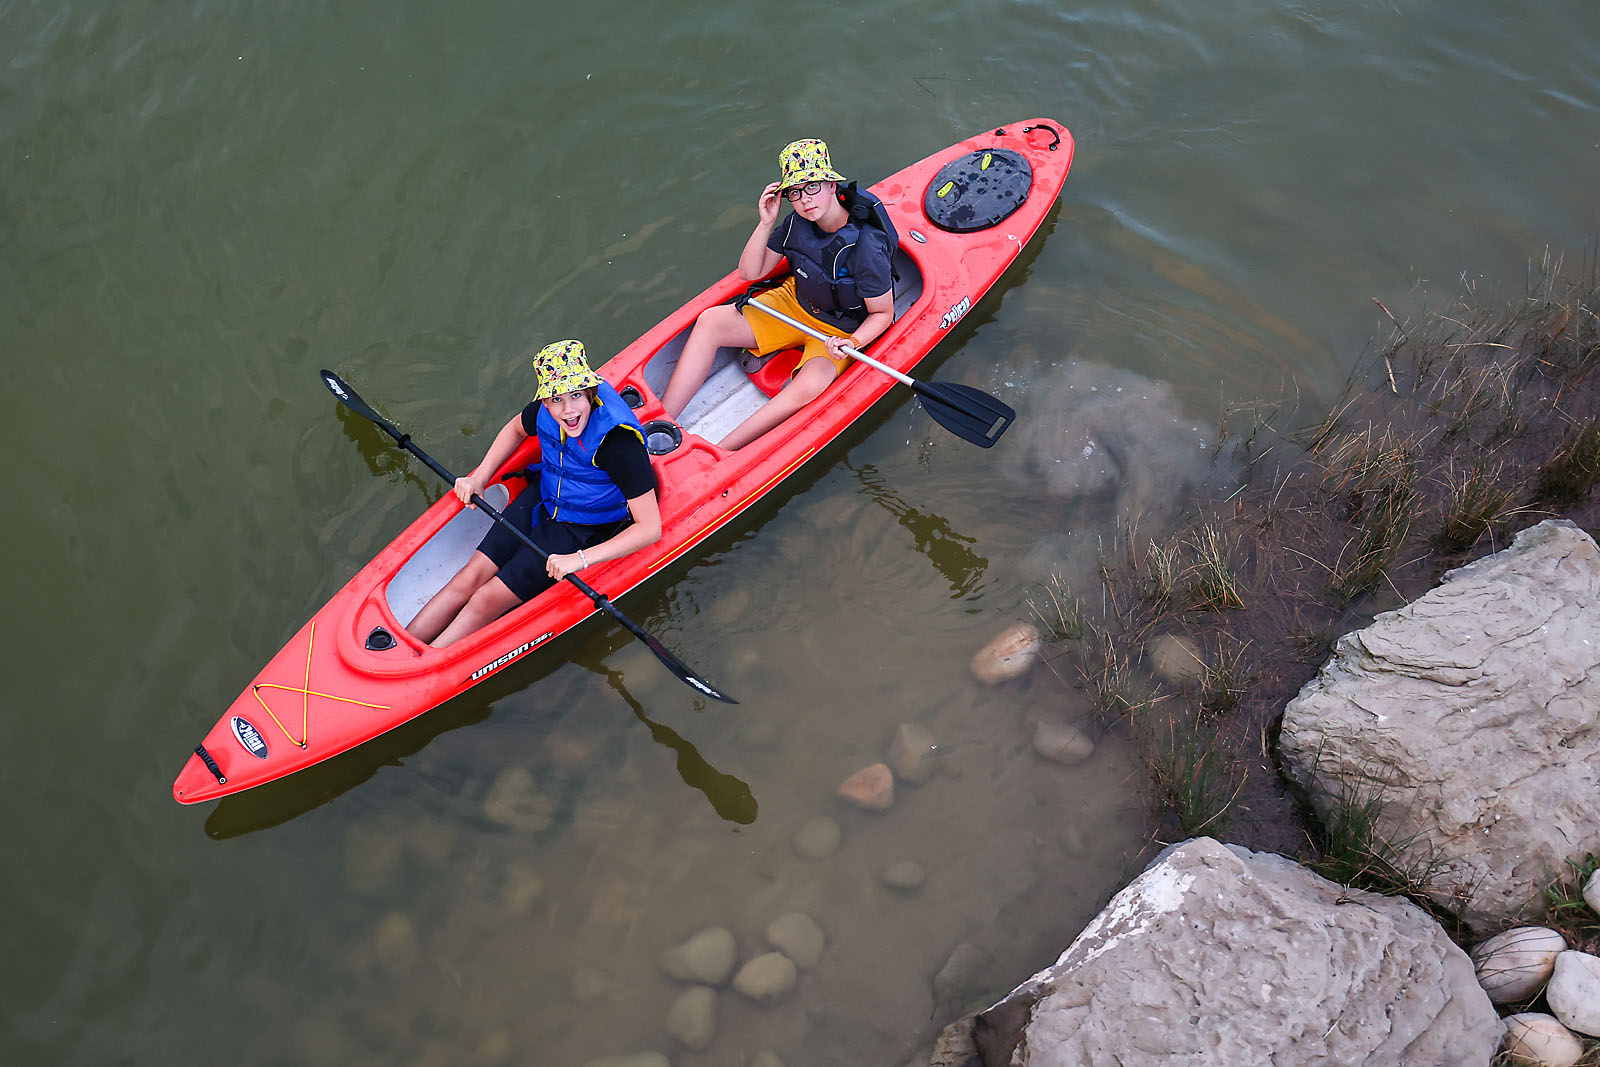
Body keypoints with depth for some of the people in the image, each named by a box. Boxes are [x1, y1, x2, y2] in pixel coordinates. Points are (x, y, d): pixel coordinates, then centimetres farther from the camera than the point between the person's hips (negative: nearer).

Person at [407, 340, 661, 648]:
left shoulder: (618, 440, -33)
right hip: (543, 499, 6)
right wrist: (479, 478, 1)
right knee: (471, 577, -4)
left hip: (584, 531, -6)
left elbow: (651, 528, -33)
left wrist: (579, 559, -36)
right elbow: (516, 429, 13)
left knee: (489, 600, -9)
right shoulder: (546, 410, -15)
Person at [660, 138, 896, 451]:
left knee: (808, 387, -36)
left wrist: (851, 344, -32)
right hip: (795, 304, 6)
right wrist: (766, 224, -16)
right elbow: (750, 272, -2)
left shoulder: (866, 247, -27)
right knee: (709, 321, -9)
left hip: (841, 330, -6)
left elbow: (882, 313, -15)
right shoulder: (797, 222, -10)